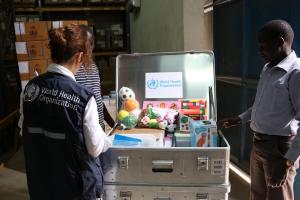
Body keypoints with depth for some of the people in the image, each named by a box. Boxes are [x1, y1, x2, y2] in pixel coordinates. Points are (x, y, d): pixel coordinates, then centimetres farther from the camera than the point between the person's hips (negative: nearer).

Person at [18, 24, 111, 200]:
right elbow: (95, 148, -16)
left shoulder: (31, 88, -8)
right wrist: (109, 139, 3)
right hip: (76, 183, -4)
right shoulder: (84, 97, -23)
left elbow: (24, 130, 4)